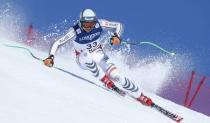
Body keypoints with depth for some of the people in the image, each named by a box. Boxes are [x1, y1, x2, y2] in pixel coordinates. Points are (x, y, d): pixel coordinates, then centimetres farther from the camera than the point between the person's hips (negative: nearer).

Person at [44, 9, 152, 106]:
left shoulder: (99, 24, -21)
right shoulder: (75, 31, -28)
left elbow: (118, 25, -11)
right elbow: (57, 43, -26)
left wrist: (116, 36, -30)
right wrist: (51, 57, -41)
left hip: (98, 55, 1)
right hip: (83, 59, -1)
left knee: (116, 76, -18)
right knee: (87, 55, -38)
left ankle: (140, 97, -8)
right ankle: (105, 80, -20)